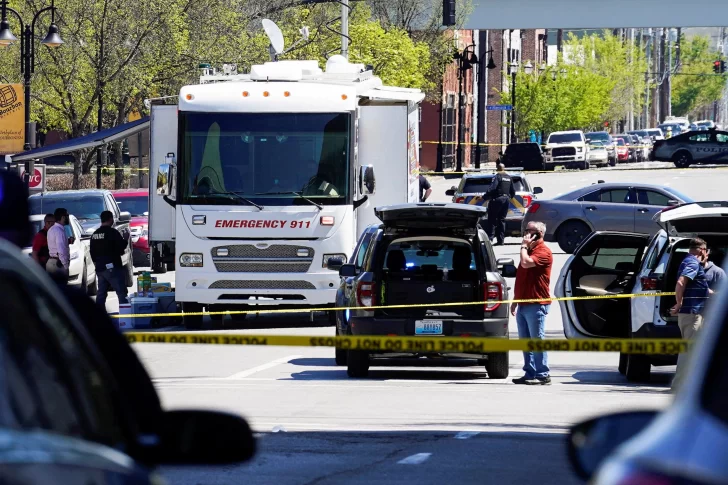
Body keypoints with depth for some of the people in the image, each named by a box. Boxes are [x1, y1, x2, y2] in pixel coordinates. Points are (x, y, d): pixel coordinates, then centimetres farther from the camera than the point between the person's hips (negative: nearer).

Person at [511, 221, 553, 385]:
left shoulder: (543, 251, -8)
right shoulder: (529, 250, 22)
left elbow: (526, 263, -26)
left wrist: (524, 245, -11)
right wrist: (515, 300, 24)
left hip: (536, 304, -9)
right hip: (523, 303, 9)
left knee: (537, 340, -9)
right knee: (525, 341, 8)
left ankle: (543, 375, -8)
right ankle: (530, 374, 11)